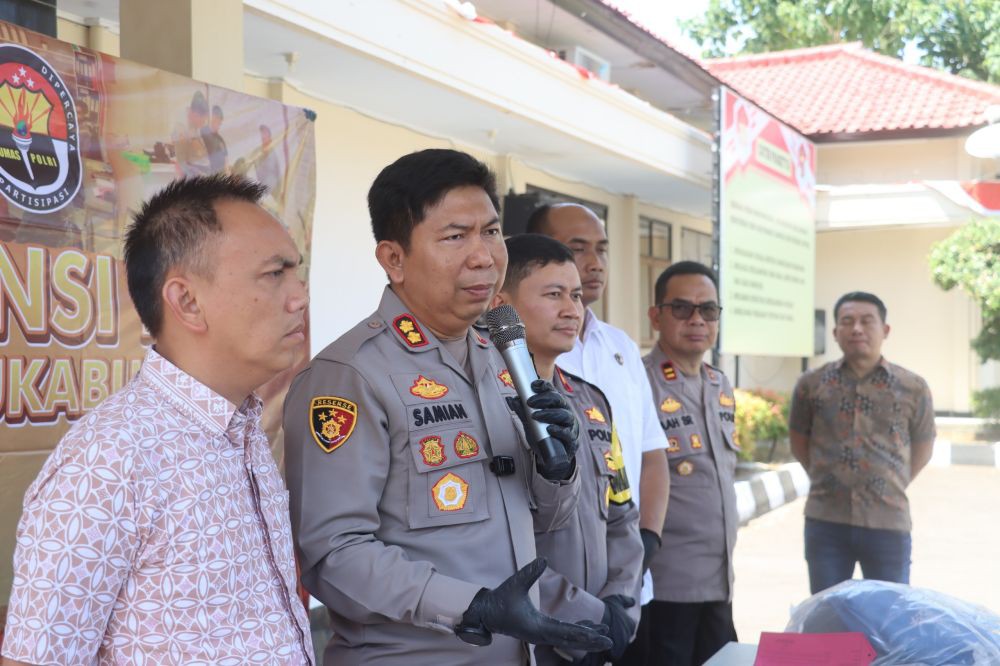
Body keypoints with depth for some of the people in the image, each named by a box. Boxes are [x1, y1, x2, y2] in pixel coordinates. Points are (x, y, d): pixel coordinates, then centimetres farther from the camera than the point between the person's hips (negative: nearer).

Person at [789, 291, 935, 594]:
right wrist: (829, 480, 9)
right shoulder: (811, 385, 2)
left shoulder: (913, 388, 0)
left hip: (887, 524, -1)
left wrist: (891, 487, 11)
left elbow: (922, 448, 13)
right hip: (826, 523, 1)